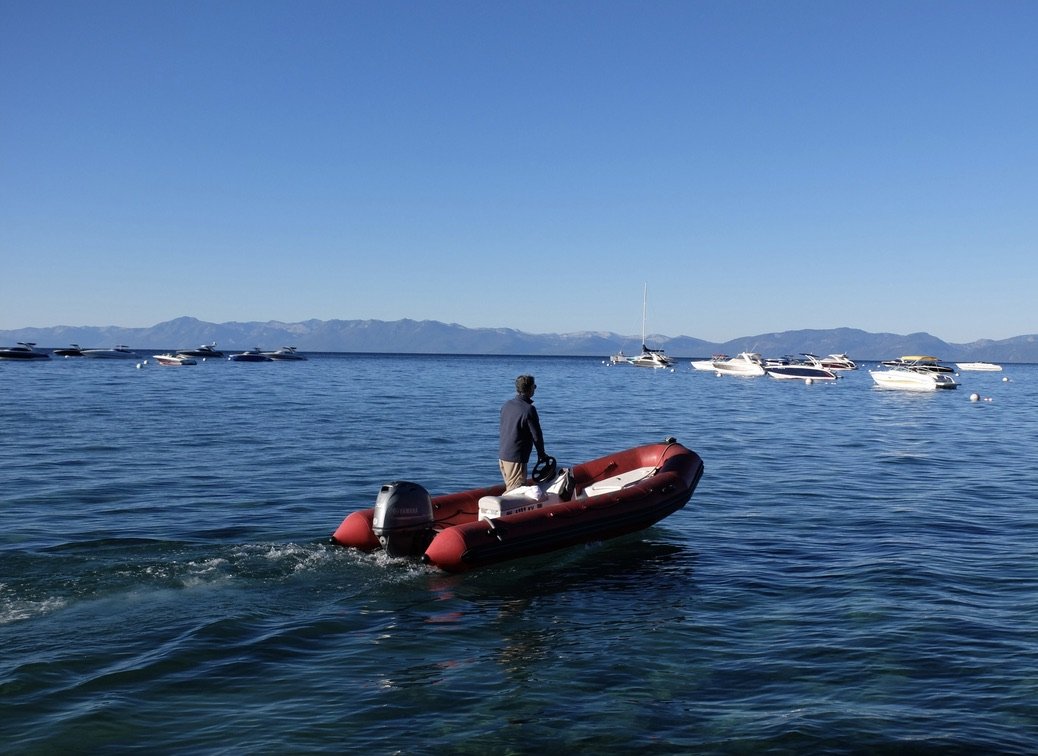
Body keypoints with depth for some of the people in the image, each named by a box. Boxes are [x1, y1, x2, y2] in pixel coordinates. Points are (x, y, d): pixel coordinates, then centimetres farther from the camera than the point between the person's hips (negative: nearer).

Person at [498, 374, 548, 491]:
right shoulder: (529, 409, -17)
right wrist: (541, 453, 5)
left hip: (502, 455, 8)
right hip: (516, 458, -8)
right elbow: (536, 435, -13)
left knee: (510, 489, 18)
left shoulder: (506, 405, 6)